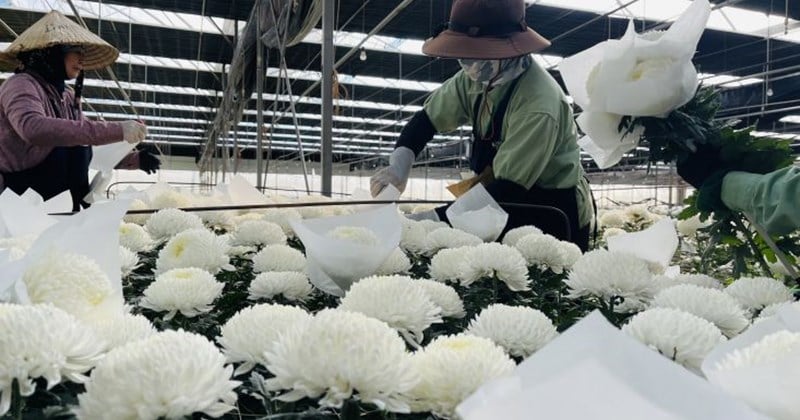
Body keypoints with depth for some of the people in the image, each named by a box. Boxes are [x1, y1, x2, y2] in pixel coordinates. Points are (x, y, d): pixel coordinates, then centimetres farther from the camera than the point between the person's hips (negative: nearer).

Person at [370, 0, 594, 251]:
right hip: (511, 206, 6)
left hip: (553, 217, -6)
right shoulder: (475, 77, -9)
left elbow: (507, 189, -31)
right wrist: (399, 164, -16)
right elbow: (427, 118, 2)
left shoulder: (538, 104, -30)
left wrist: (433, 219, -34)